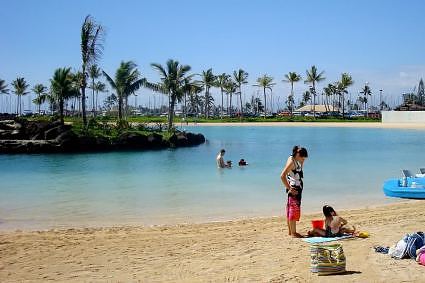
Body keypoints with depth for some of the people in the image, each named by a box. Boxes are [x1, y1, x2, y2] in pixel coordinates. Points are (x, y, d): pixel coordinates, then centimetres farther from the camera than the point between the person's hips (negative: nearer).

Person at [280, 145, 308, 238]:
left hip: (298, 188, 10)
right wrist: (289, 188, -21)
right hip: (293, 188, -10)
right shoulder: (291, 162, -17)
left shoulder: (296, 161, 10)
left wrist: (301, 163, 10)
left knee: (290, 210, 14)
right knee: (294, 210, -4)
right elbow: (282, 176, -24)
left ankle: (290, 231, 23)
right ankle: (293, 233, 1)